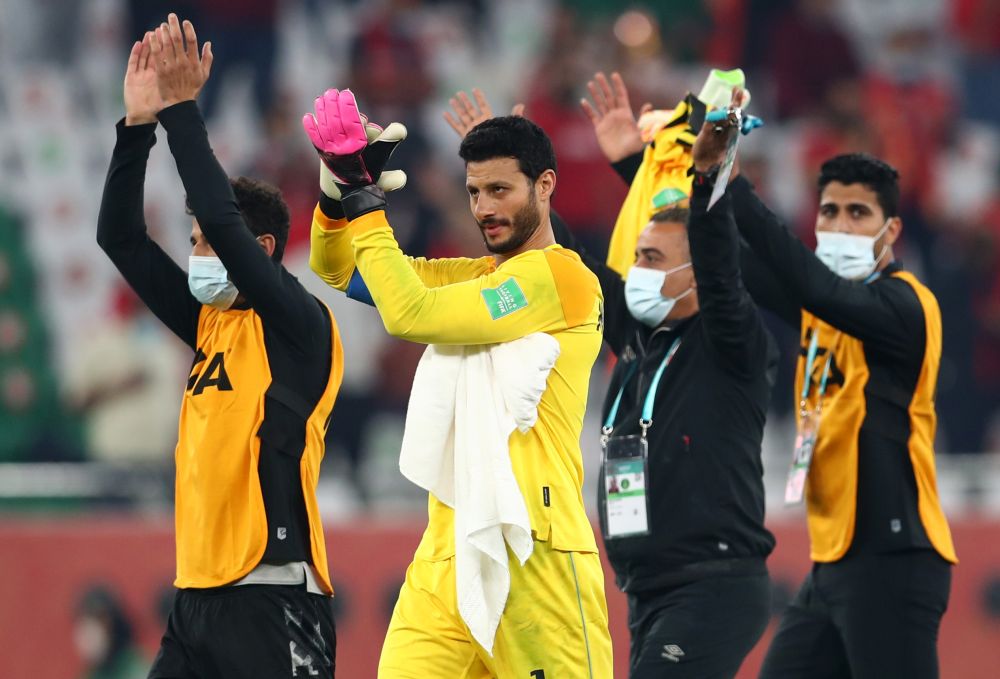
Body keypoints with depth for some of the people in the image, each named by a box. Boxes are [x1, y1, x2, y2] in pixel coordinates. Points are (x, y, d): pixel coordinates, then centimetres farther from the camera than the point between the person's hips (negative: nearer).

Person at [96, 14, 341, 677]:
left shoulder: (300, 327, -5)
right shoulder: (212, 324, 16)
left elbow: (221, 219, -17)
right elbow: (120, 236, 14)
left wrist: (182, 108, -11)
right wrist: (139, 122, 5)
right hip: (199, 598, 8)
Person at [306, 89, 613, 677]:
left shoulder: (561, 276, -6)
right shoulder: (477, 277, 19)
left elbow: (410, 314, -13)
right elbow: (337, 268, 22)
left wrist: (367, 208, -4)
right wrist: (343, 186, 4)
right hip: (445, 553, 8)